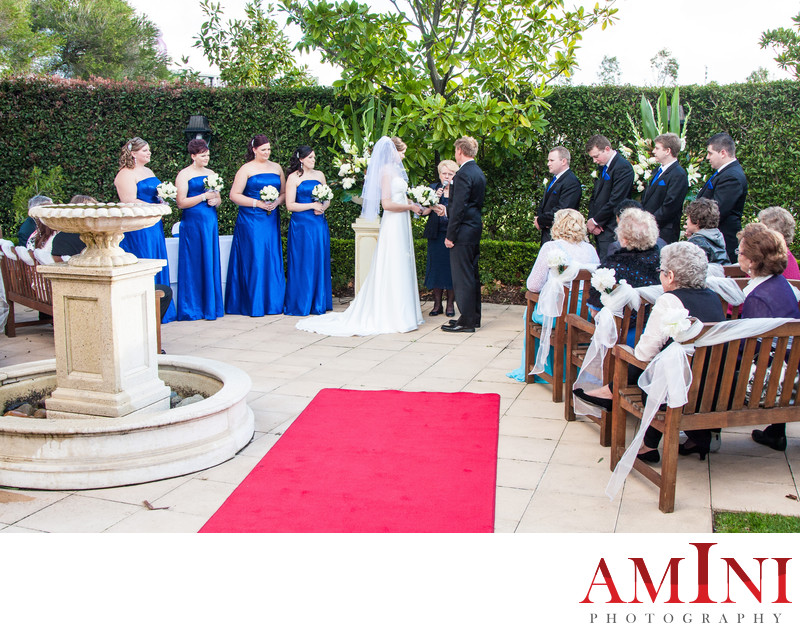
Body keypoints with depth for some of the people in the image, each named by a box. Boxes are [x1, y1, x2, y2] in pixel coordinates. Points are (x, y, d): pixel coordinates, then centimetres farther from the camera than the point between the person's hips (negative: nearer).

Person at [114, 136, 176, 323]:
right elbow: (129, 202, -18)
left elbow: (156, 194, 28)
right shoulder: (125, 174, -10)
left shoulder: (148, 171, 18)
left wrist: (163, 201, 5)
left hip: (154, 225, 9)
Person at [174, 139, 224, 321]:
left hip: (210, 222, 6)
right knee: (194, 264, -3)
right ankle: (193, 308, 3)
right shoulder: (184, 175, -3)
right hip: (192, 223, -6)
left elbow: (219, 198, 20)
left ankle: (210, 306, 12)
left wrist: (215, 201, -3)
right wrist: (204, 196, -12)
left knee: (210, 263, 5)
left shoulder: (211, 173, 15)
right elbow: (181, 203, -10)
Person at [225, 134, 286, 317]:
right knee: (254, 259, -6)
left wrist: (276, 202, -5)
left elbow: (284, 192, 16)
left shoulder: (276, 168, 14)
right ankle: (254, 305, -1)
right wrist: (257, 203, -13)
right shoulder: (246, 169, -1)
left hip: (272, 219, 4)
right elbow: (234, 195, -5)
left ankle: (272, 302, 9)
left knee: (272, 259, 2)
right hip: (251, 220, -4)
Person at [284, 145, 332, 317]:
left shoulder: (319, 175, 14)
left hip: (319, 223, 5)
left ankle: (318, 303, 12)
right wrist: (313, 205, -12)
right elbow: (290, 205, -9)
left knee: (319, 262, 5)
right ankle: (301, 304, 3)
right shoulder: (293, 177, -2)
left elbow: (327, 199, 16)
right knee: (303, 263, -4)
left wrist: (323, 207, -5)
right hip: (301, 224, -5)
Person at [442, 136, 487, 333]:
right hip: (476, 229, 10)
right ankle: (474, 317, 22)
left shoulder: (463, 174, -16)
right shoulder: (479, 173, 14)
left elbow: (458, 207, -20)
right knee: (472, 275, 15)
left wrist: (450, 235, -17)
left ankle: (466, 321, -2)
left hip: (463, 232, -10)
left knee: (462, 277, -5)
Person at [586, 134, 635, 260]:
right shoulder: (602, 167, 16)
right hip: (599, 229, 8)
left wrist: (595, 221, -9)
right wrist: (591, 219, 2)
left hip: (611, 231, -8)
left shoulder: (623, 167, -13)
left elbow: (615, 201, -18)